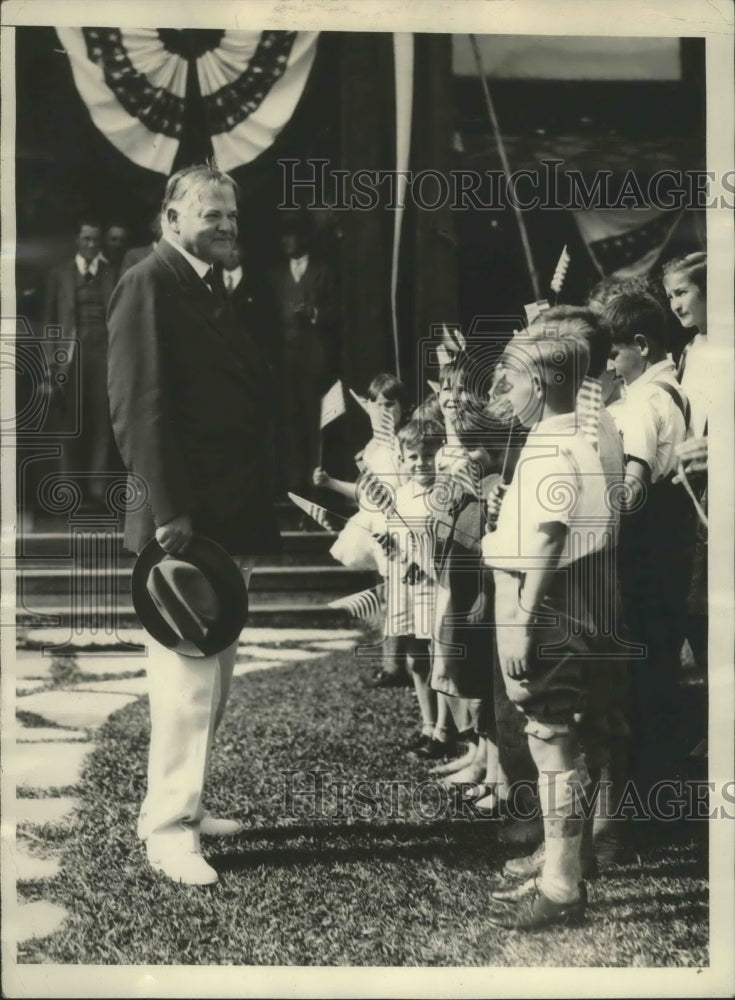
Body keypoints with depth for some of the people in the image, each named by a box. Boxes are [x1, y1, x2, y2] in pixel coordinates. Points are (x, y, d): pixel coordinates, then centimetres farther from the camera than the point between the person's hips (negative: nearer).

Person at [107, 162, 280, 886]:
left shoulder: (213, 291, 19)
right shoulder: (149, 284, -9)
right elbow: (137, 405, -18)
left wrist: (256, 511, 11)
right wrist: (169, 512, -22)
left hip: (228, 519, 10)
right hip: (184, 521, -10)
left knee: (213, 671, 16)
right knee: (189, 673, -5)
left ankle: (176, 802, 29)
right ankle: (169, 827, 7)